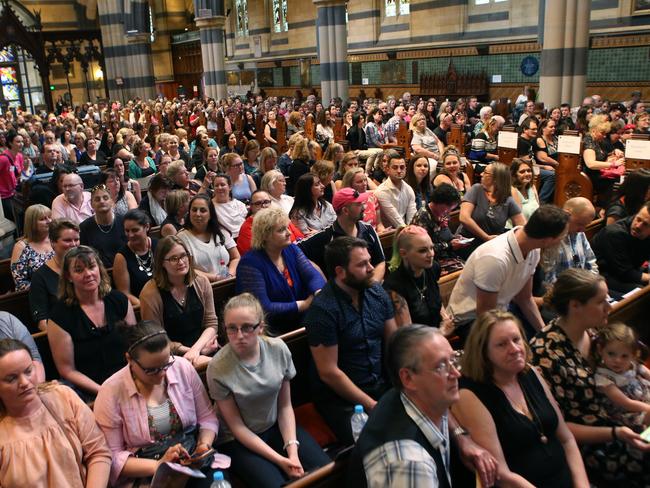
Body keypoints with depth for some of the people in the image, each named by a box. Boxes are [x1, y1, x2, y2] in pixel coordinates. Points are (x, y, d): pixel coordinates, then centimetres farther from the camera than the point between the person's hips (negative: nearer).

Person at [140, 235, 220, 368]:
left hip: (205, 348, 4)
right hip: (172, 356, -4)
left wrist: (196, 348, -15)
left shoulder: (201, 282, 3)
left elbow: (211, 324, 3)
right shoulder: (150, 293, -10)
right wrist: (188, 351, -12)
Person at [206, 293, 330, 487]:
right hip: (238, 441, -3)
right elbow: (237, 427, -13)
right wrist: (278, 459, -18)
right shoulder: (218, 369, -20)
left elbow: (285, 406, -2)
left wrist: (292, 449, -15)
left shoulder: (278, 349, -12)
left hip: (276, 426, 3)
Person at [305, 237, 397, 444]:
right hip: (340, 396, -6)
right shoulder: (323, 309, -17)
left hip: (381, 385, 6)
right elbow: (328, 372, -16)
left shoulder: (376, 292, 2)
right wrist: (372, 406, -14)